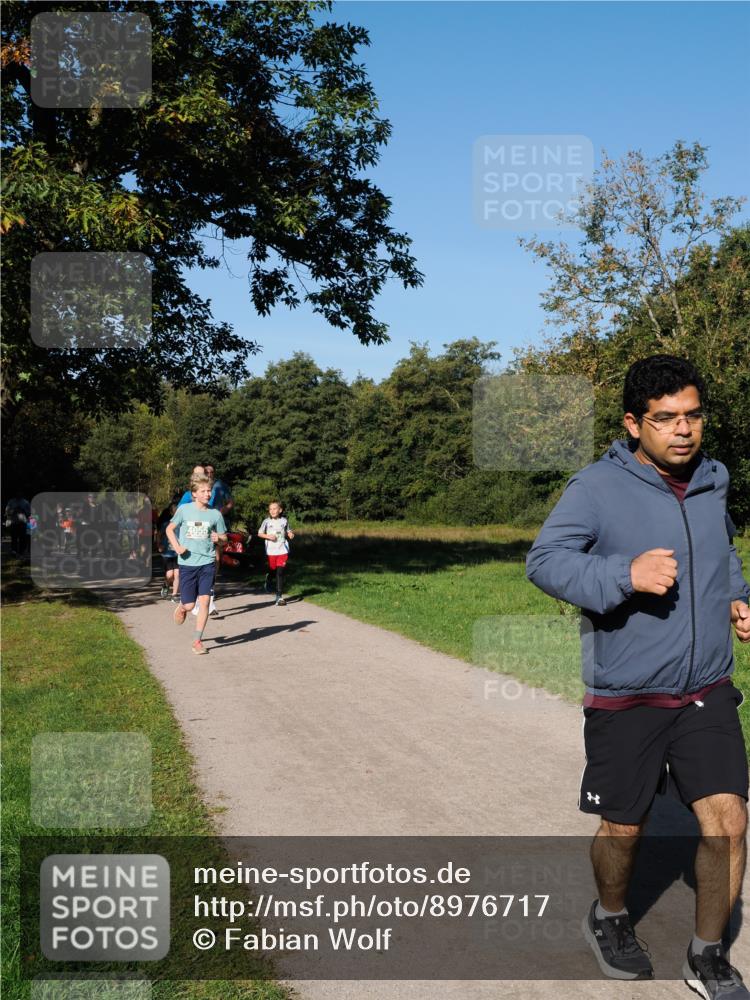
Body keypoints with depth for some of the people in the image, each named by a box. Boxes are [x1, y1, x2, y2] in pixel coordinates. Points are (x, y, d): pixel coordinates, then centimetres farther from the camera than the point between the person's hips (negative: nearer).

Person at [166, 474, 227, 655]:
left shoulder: (215, 514, 1)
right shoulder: (184, 510, -2)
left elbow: (224, 537, 11)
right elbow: (170, 529, 9)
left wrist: (218, 538, -12)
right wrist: (176, 546, -6)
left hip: (207, 562, 1)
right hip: (187, 563, -1)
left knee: (204, 601, -6)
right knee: (189, 605, 0)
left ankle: (197, 641, 5)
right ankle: (181, 606, 38)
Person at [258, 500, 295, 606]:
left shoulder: (284, 521, 3)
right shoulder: (267, 521, -1)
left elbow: (287, 532, 16)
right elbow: (259, 533, 6)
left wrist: (290, 534, -6)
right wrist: (268, 536, -12)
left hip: (282, 550, 0)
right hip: (271, 551, 0)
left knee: (280, 573, -6)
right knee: (272, 571, 9)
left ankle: (279, 596, -2)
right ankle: (268, 581, 46)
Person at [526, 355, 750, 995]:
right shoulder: (597, 488, -13)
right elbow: (543, 561, -20)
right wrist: (625, 575, -34)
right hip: (625, 698, -4)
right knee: (623, 827, 12)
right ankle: (609, 919, 43)